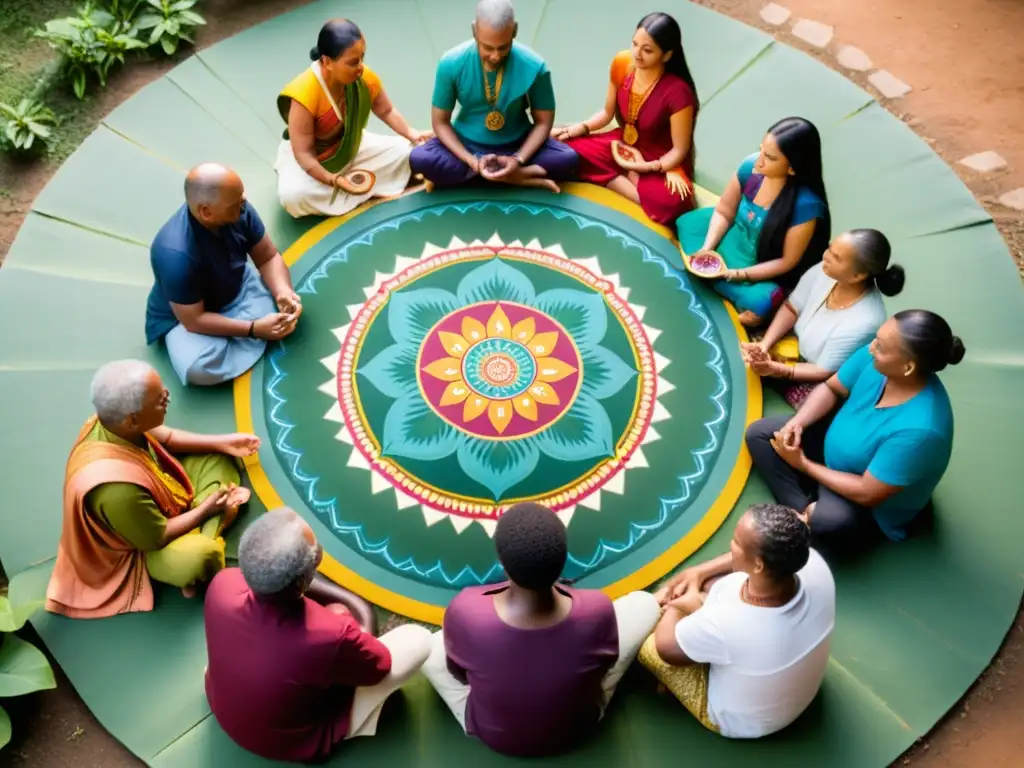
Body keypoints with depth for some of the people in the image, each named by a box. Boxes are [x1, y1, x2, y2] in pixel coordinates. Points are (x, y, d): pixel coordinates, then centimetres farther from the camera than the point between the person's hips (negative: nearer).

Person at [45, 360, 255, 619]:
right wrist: (206, 509, -14)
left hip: (161, 496, 8)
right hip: (148, 542, -8)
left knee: (217, 457, 7)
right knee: (200, 558, -35)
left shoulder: (111, 424, -21)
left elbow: (166, 437, 2)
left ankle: (202, 536, -4)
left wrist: (223, 442, -2)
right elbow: (158, 538, -26)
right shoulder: (116, 487, -43)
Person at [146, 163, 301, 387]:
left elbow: (268, 257, -9)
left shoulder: (238, 211, -22)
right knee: (198, 368, -33)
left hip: (236, 288, 6)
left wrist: (284, 292, -29)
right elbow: (193, 320, -29)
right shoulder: (176, 255, -38)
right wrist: (254, 329, -31)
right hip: (184, 317, -5)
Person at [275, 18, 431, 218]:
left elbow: (387, 111, -1)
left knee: (405, 151, -8)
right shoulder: (304, 94, -35)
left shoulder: (365, 78, -19)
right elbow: (303, 153, -31)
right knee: (293, 195, -35)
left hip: (350, 148, 6)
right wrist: (333, 180, -42)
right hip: (310, 158, -6)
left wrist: (411, 133, -18)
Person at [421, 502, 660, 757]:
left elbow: (458, 672, -13)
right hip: (576, 730, 0)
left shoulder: (465, 612, -36)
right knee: (645, 603, 9)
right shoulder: (596, 611, -35)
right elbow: (605, 664, -10)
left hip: (492, 736, 0)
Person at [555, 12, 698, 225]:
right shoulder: (622, 64, -13)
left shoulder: (678, 91, -28)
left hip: (660, 162, -5)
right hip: (623, 144, 5)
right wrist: (579, 128, -11)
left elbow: (680, 149, -18)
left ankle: (626, 176, -10)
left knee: (671, 202, -37)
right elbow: (607, 112, 3)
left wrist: (644, 167, -27)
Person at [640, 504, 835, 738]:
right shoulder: (815, 565, -30)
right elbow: (766, 553, -4)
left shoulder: (722, 624, -44)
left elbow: (665, 646, -21)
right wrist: (699, 571, -6)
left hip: (742, 721, -5)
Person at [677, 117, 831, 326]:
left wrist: (735, 274, -27)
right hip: (736, 239, 6)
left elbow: (787, 261, -24)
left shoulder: (806, 204, -34)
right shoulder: (750, 167, -20)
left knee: (757, 300, -33)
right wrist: (706, 249, -18)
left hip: (768, 272, -6)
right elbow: (723, 212, -4)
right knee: (688, 223, 6)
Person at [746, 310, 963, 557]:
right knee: (759, 433, -2)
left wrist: (804, 465, -19)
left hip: (872, 507, -7)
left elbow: (867, 494, -30)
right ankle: (803, 510, -13)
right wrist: (796, 423, -20)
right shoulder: (873, 359, -22)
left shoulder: (919, 429, -40)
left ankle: (808, 519, -2)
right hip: (835, 448, 8)